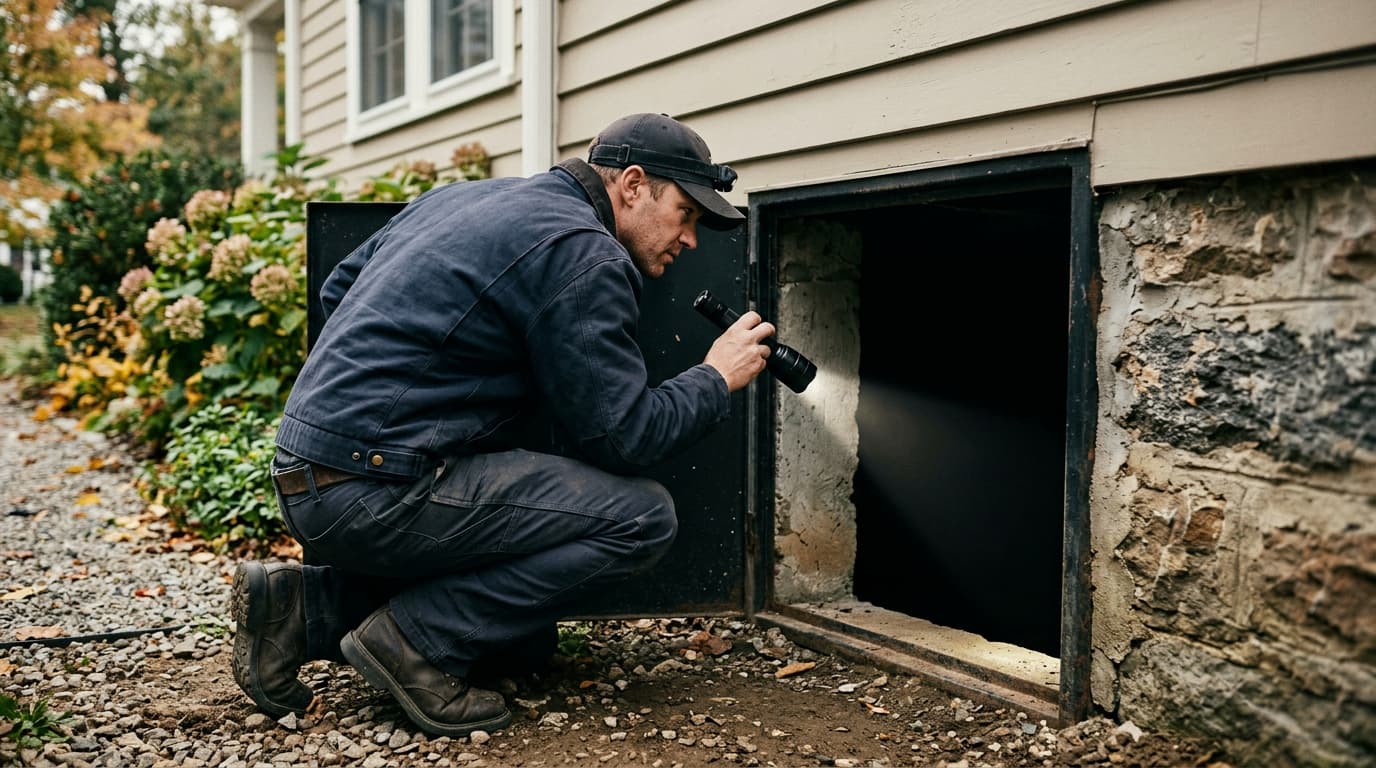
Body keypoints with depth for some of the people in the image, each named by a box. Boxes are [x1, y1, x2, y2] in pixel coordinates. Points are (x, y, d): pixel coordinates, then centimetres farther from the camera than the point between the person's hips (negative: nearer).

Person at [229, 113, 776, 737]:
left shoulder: (459, 195, 18)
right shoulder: (583, 254, -10)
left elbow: (337, 289, 24)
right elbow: (621, 438, -11)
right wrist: (717, 378, 5)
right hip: (375, 491, -10)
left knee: (522, 612, 21)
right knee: (642, 515, -11)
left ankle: (308, 608, 10)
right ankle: (418, 640, -8)